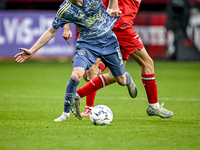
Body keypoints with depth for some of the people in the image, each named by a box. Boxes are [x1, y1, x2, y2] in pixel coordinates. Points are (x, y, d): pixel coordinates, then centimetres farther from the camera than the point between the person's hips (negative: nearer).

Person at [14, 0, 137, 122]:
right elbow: (52, 31, -5)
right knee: (76, 75, -26)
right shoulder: (65, 10, -15)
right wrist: (32, 51, -7)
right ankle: (66, 113, -7)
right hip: (87, 44, -1)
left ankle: (129, 81, 51)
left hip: (108, 40, 1)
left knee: (121, 80, 9)